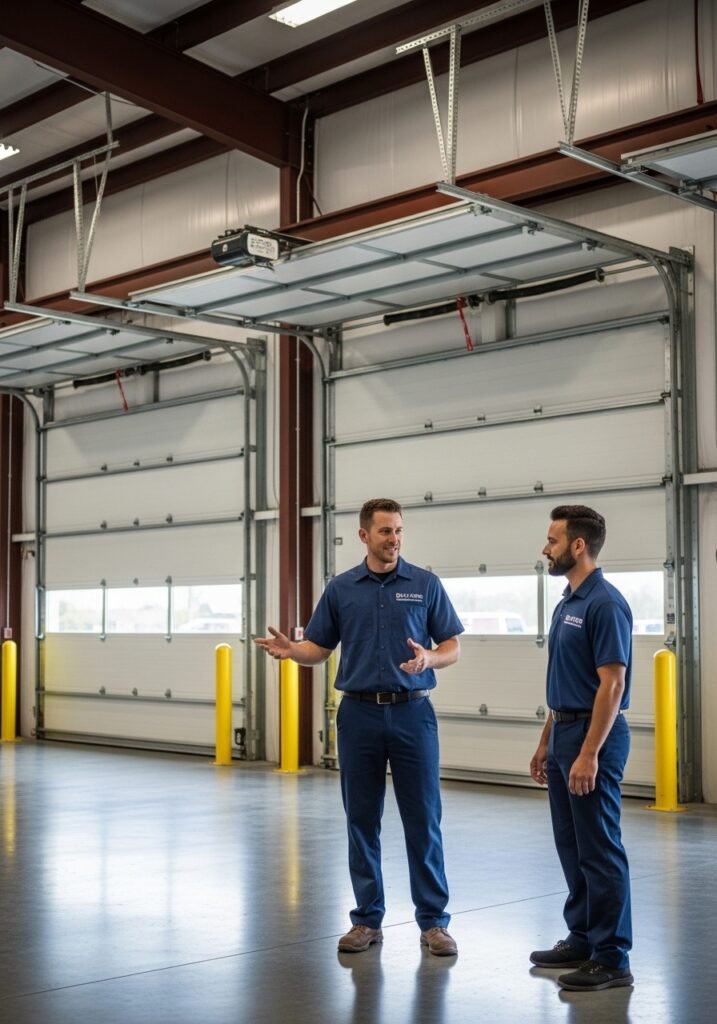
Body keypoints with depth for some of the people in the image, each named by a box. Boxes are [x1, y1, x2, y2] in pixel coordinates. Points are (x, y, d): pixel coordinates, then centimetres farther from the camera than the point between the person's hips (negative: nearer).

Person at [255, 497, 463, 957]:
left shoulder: (426, 584, 0)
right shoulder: (341, 588, 5)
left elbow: (452, 647, 1)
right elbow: (319, 648, 9)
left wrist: (428, 659, -21)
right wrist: (289, 649, -12)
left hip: (412, 713, -1)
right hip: (359, 714, 2)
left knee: (423, 820, 0)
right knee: (362, 821, 6)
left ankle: (433, 920, 10)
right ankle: (368, 918, 17)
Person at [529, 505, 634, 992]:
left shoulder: (605, 603, -17)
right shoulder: (568, 603, 13)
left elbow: (611, 684, -21)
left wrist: (589, 753, -23)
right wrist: (547, 742, 19)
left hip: (592, 738, -10)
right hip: (565, 734, 10)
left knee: (600, 851, -3)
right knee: (572, 848, 15)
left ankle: (612, 958, 4)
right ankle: (582, 939, 24)